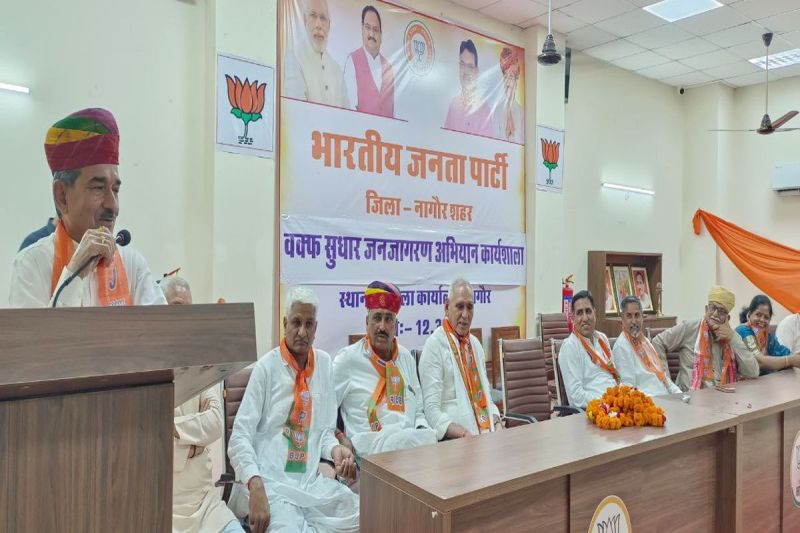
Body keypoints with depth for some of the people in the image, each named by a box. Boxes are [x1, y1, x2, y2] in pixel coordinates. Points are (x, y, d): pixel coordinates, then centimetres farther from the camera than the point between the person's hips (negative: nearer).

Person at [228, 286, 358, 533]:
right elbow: (240, 437, -9)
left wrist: (335, 450, -7)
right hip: (269, 482, -5)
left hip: (311, 481, 5)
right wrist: (256, 486, -22)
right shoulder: (266, 367, -5)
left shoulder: (324, 363, 10)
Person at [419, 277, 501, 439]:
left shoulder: (475, 343, 16)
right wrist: (465, 435, -22)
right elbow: (432, 410, -12)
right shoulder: (434, 345, -7)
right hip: (453, 439, -6)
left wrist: (497, 425, 1)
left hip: (486, 433, 6)